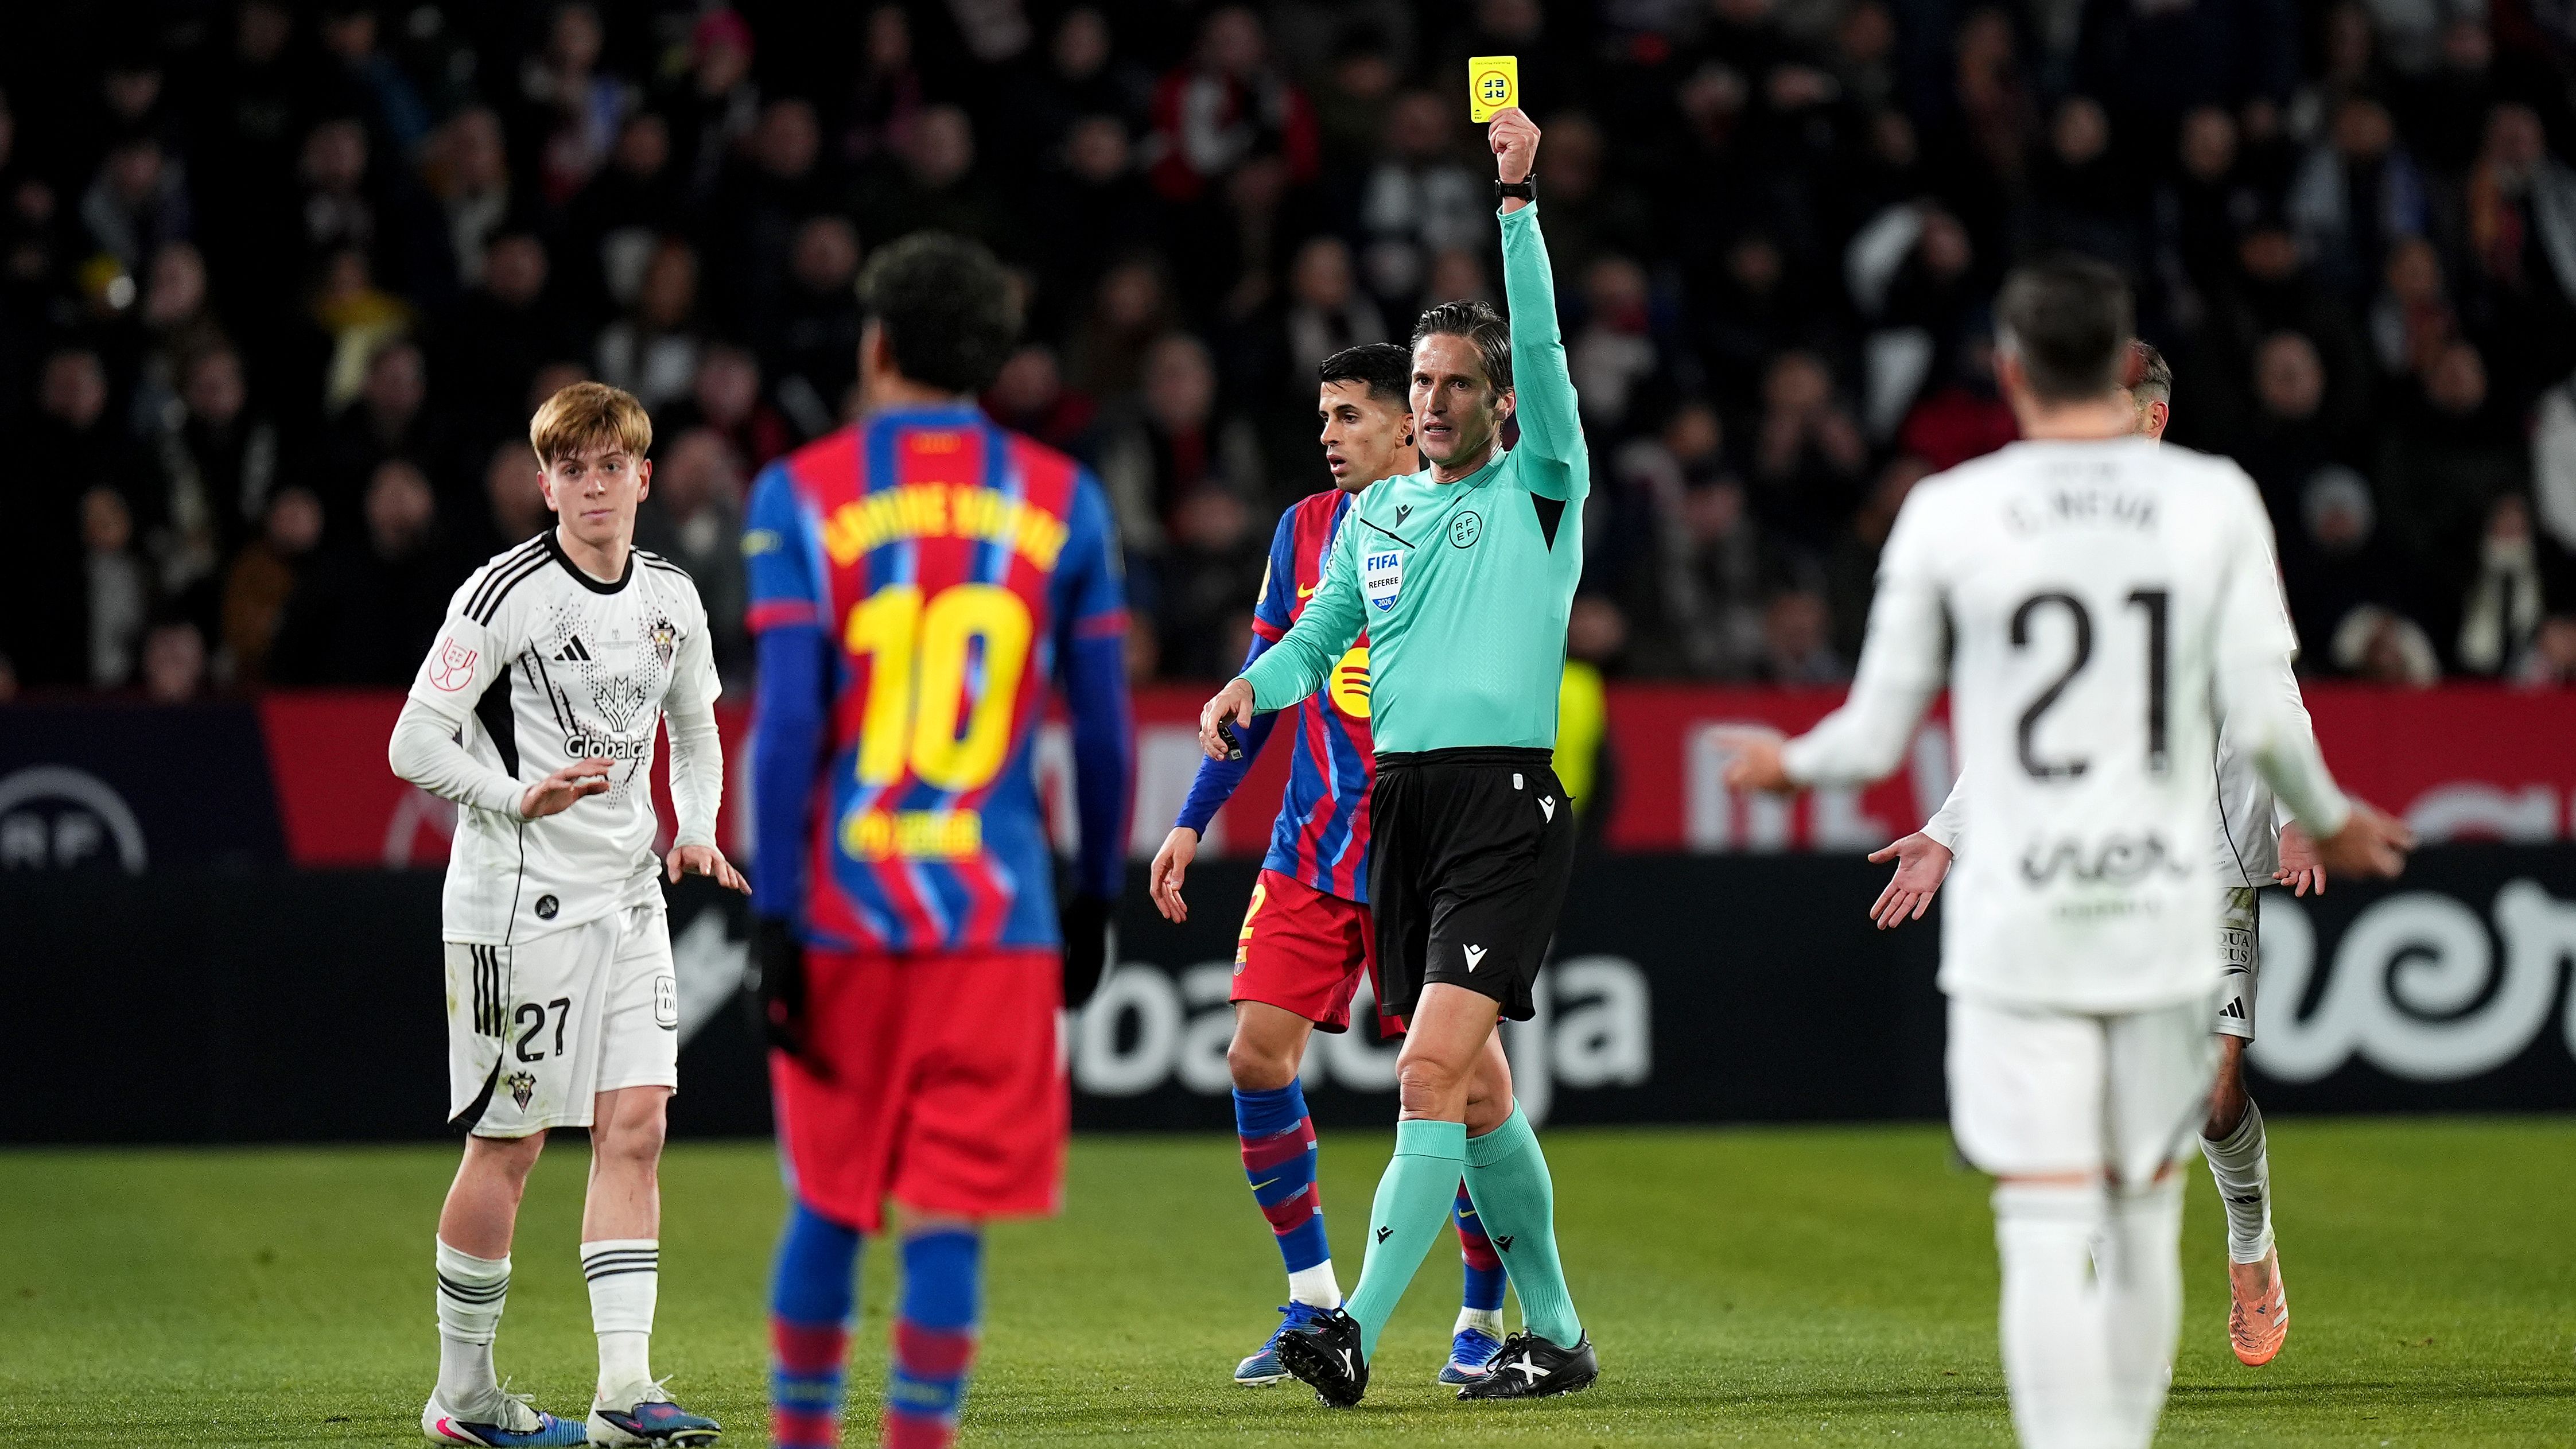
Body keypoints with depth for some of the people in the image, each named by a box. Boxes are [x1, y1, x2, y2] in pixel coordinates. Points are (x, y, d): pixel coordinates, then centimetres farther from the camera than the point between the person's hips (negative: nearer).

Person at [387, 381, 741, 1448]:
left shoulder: (671, 598, 8)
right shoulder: (507, 593, -11)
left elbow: (695, 730, 24)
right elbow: (416, 741, -13)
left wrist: (696, 833, 7)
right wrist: (521, 797, -27)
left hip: (628, 897, 6)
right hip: (518, 904, -6)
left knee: (635, 1127, -3)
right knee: (508, 1144, -1)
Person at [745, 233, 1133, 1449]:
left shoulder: (801, 494, 0)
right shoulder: (1062, 503, 5)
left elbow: (786, 723, -7)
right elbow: (1104, 730, 6)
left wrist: (773, 920, -6)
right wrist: (1096, 896, 18)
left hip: (841, 906, 1)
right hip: (997, 916, -1)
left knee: (828, 1200, 15)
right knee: (946, 1215, -1)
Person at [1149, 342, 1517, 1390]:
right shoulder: (1306, 529, 10)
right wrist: (1193, 822, 14)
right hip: (1311, 850, 5)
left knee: (1471, 1074, -4)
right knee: (1258, 1053, -5)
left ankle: (1486, 1317, 12)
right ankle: (1313, 1301, 9)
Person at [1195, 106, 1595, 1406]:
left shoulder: (1540, 488, 1)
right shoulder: (1376, 513, 17)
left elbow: (1541, 346, -13)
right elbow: (1319, 638, 17)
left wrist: (1516, 197, -21)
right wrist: (1252, 687, -5)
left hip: (1506, 800, -7)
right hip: (1400, 801, 7)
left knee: (1432, 1072, -17)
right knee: (1469, 1089, 11)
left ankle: (1356, 1330, -24)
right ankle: (1554, 1333, 22)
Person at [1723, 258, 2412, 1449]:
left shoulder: (1946, 511, -2)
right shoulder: (2215, 500, 1)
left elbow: (1874, 737, 2)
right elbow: (2264, 718, -2)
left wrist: (1786, 764, 24)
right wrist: (2330, 823, 18)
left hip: (2015, 917, -1)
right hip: (2167, 909, 2)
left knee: (2049, 1236, -5)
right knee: (2146, 1220, 14)